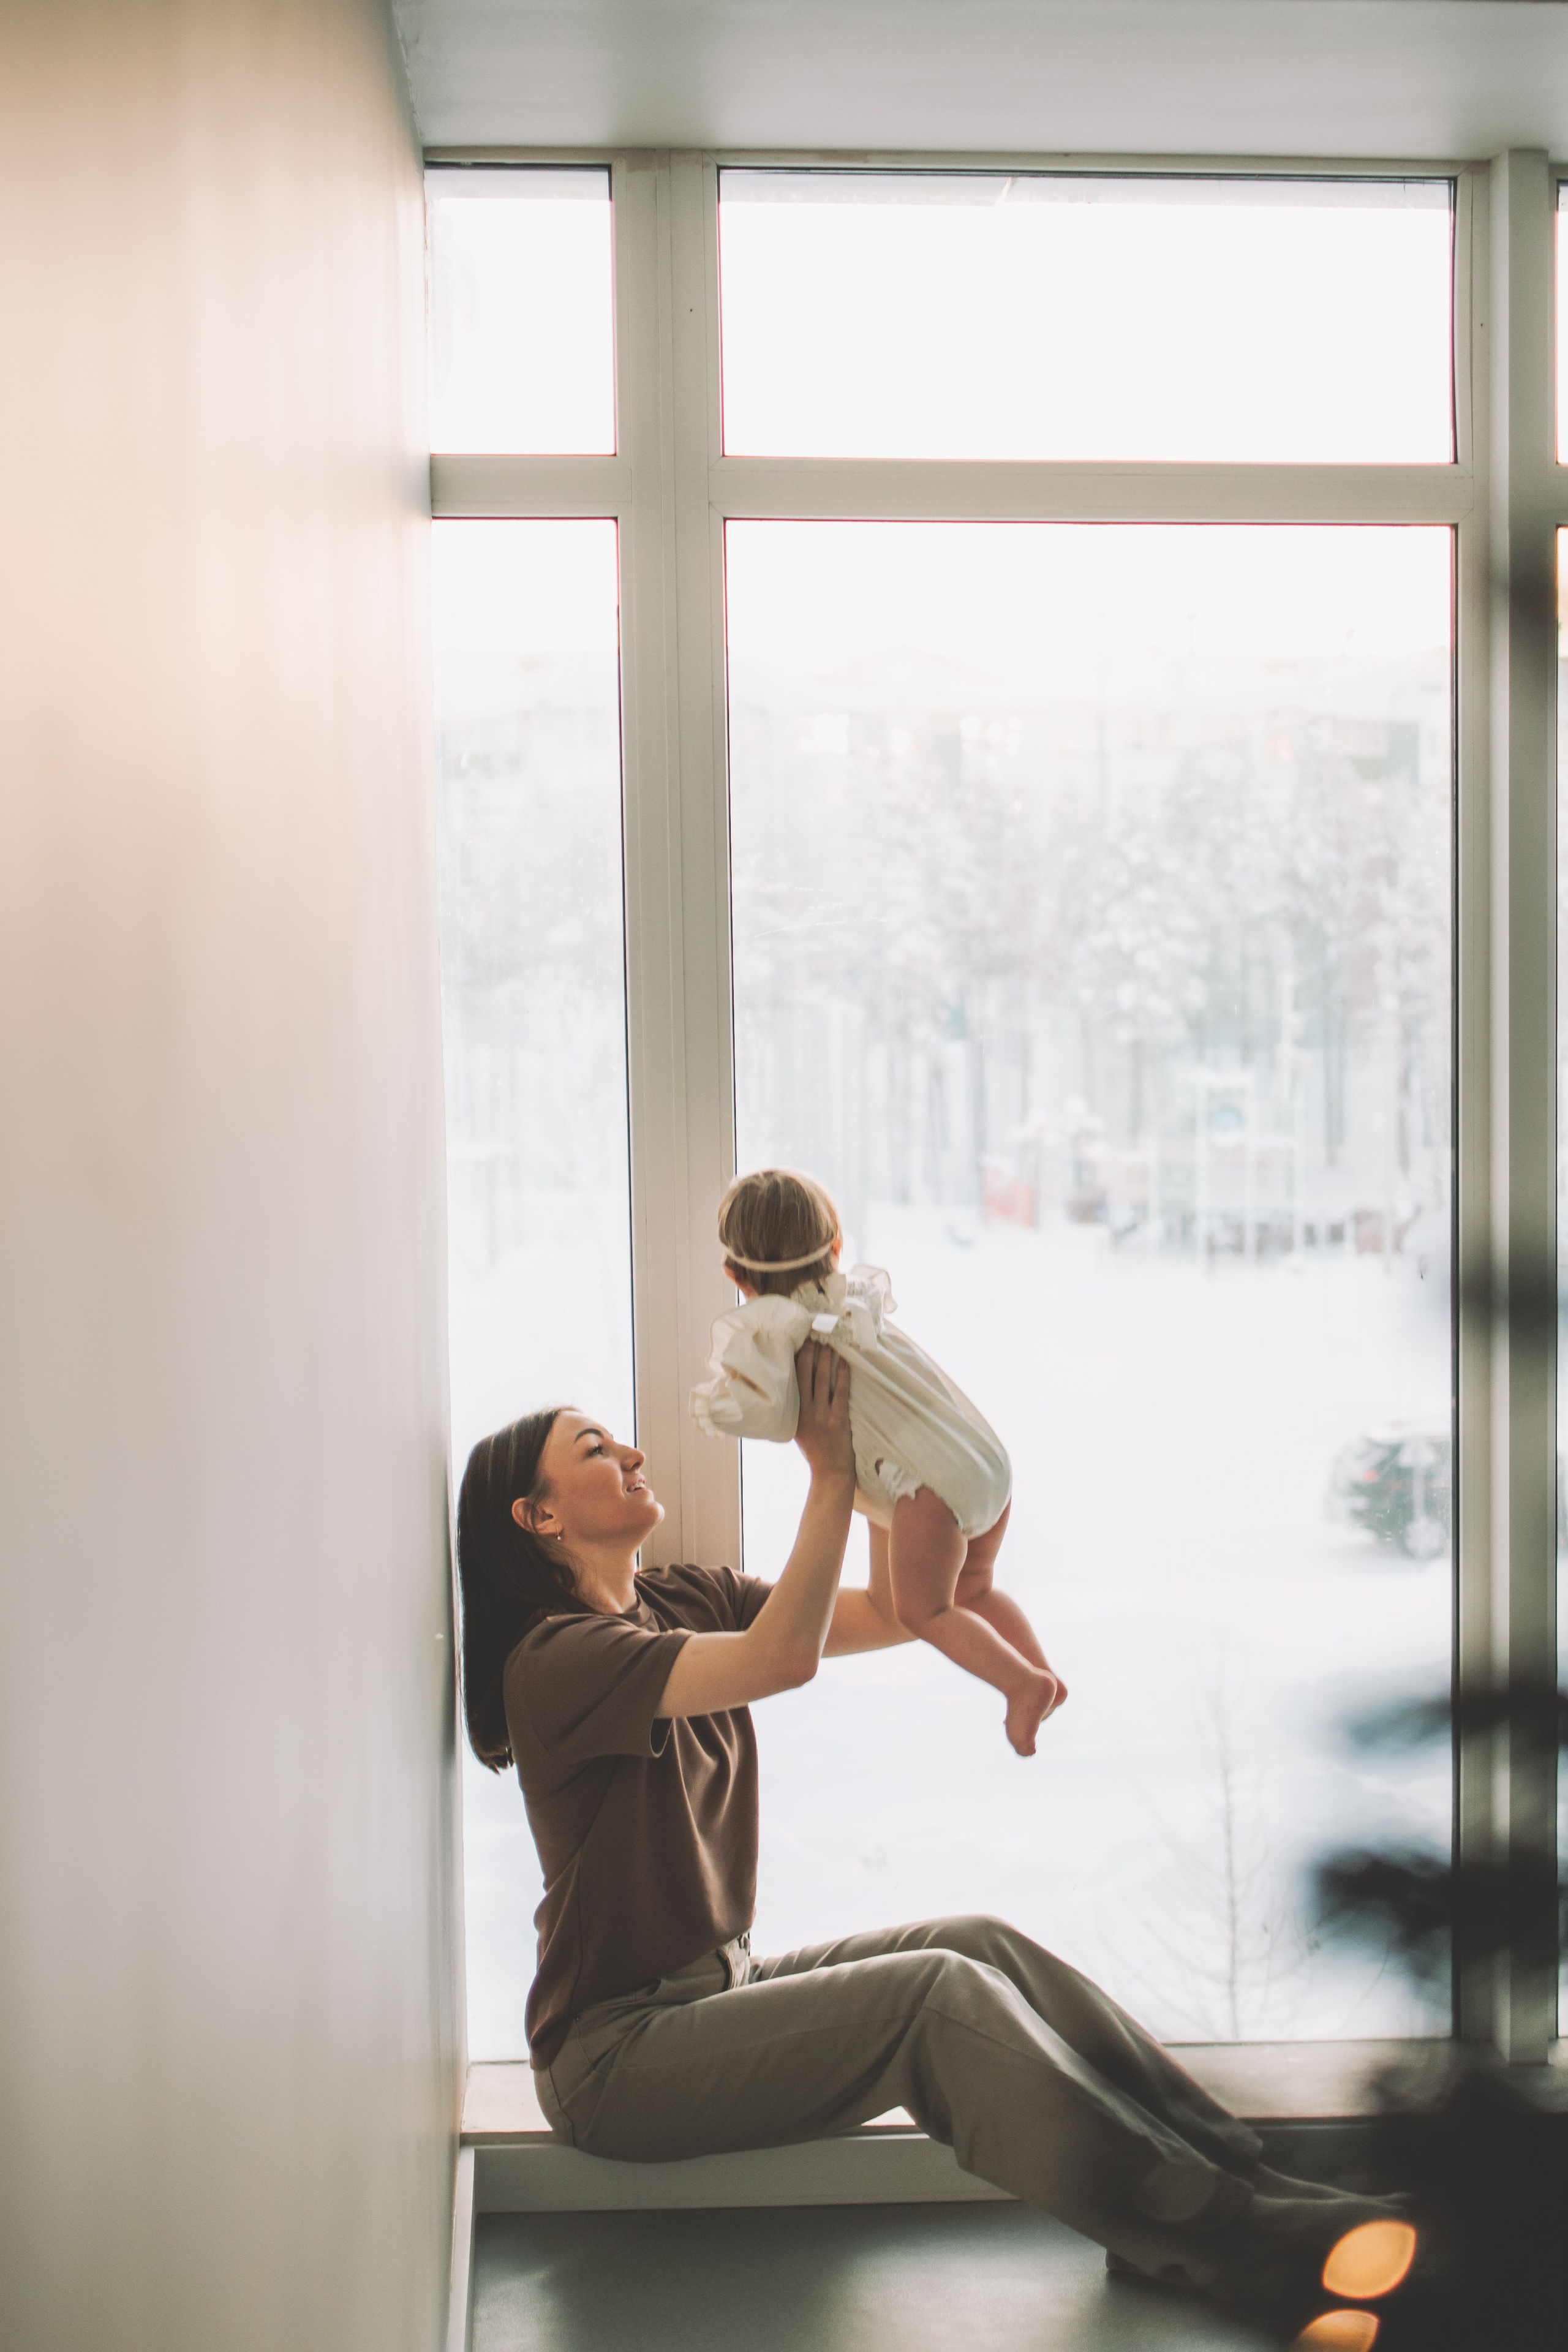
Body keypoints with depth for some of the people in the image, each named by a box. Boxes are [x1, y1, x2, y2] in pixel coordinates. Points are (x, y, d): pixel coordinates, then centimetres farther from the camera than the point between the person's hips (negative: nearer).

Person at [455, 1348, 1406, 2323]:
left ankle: (1244, 2174, -15)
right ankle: (1240, 2243, -24)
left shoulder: (690, 1601, 9)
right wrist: (831, 1474, -29)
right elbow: (782, 1659, -32)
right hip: (617, 2051, -8)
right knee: (938, 1996, -23)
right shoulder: (554, 1659, -18)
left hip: (719, 1986, 9)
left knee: (983, 1946, -10)